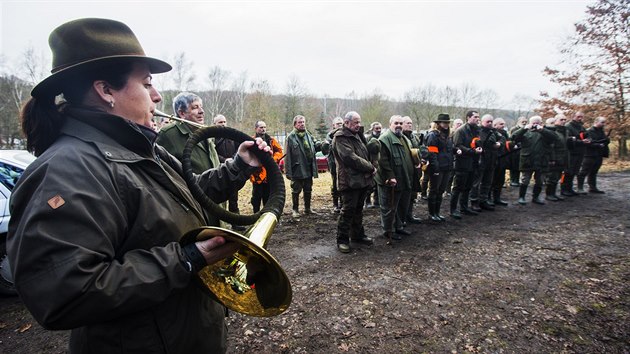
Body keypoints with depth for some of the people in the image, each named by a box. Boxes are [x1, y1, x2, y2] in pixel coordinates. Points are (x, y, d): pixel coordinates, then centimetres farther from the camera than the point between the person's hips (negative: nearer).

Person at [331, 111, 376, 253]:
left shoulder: (357, 135, 18)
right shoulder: (341, 137, -13)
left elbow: (366, 153, 22)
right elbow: (351, 158, -22)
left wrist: (372, 166, 3)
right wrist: (370, 167, -14)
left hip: (362, 179, 9)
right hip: (350, 180, -9)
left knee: (358, 209, 17)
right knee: (348, 210, -4)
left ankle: (357, 234, 30)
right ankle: (342, 239, 7)